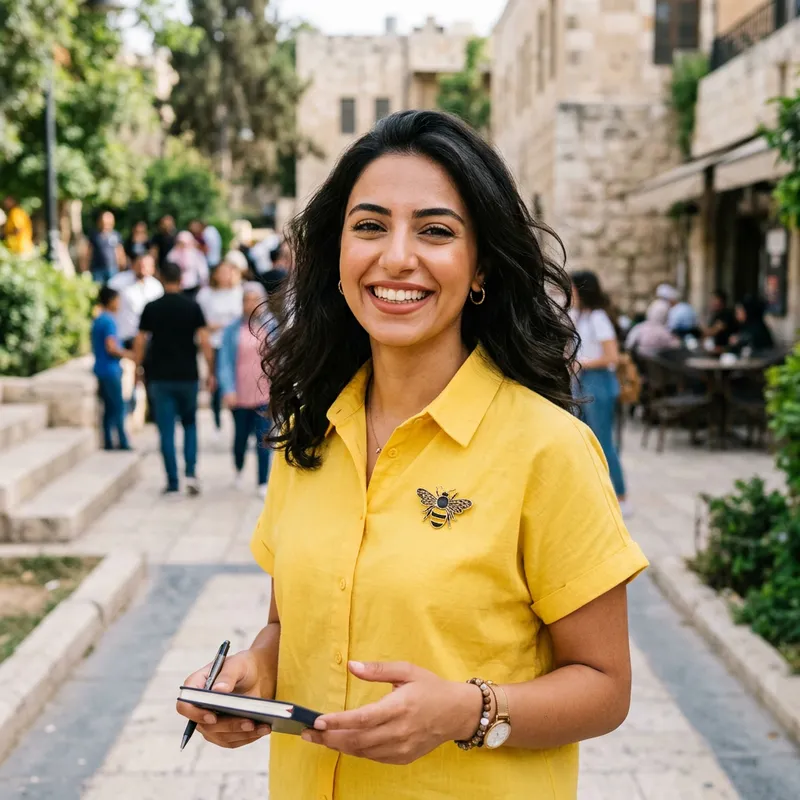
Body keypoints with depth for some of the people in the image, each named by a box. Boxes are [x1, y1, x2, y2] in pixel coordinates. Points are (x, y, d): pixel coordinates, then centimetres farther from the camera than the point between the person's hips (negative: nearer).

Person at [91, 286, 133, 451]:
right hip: (111, 370, -9)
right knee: (118, 407, -3)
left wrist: (123, 352, 19)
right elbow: (111, 348, -22)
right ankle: (122, 442, -1)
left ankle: (108, 442, 12)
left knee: (108, 407, 11)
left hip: (100, 369, 9)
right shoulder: (109, 321, -15)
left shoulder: (97, 320, 13)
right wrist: (127, 354, -9)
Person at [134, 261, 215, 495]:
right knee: (190, 424, 17)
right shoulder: (192, 307, -2)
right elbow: (204, 342, -5)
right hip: (187, 376, 1)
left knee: (166, 430, 4)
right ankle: (191, 472, 1)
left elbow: (140, 343, 0)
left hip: (160, 377, 0)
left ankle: (173, 482, 3)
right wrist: (210, 373, 2)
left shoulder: (151, 308, -1)